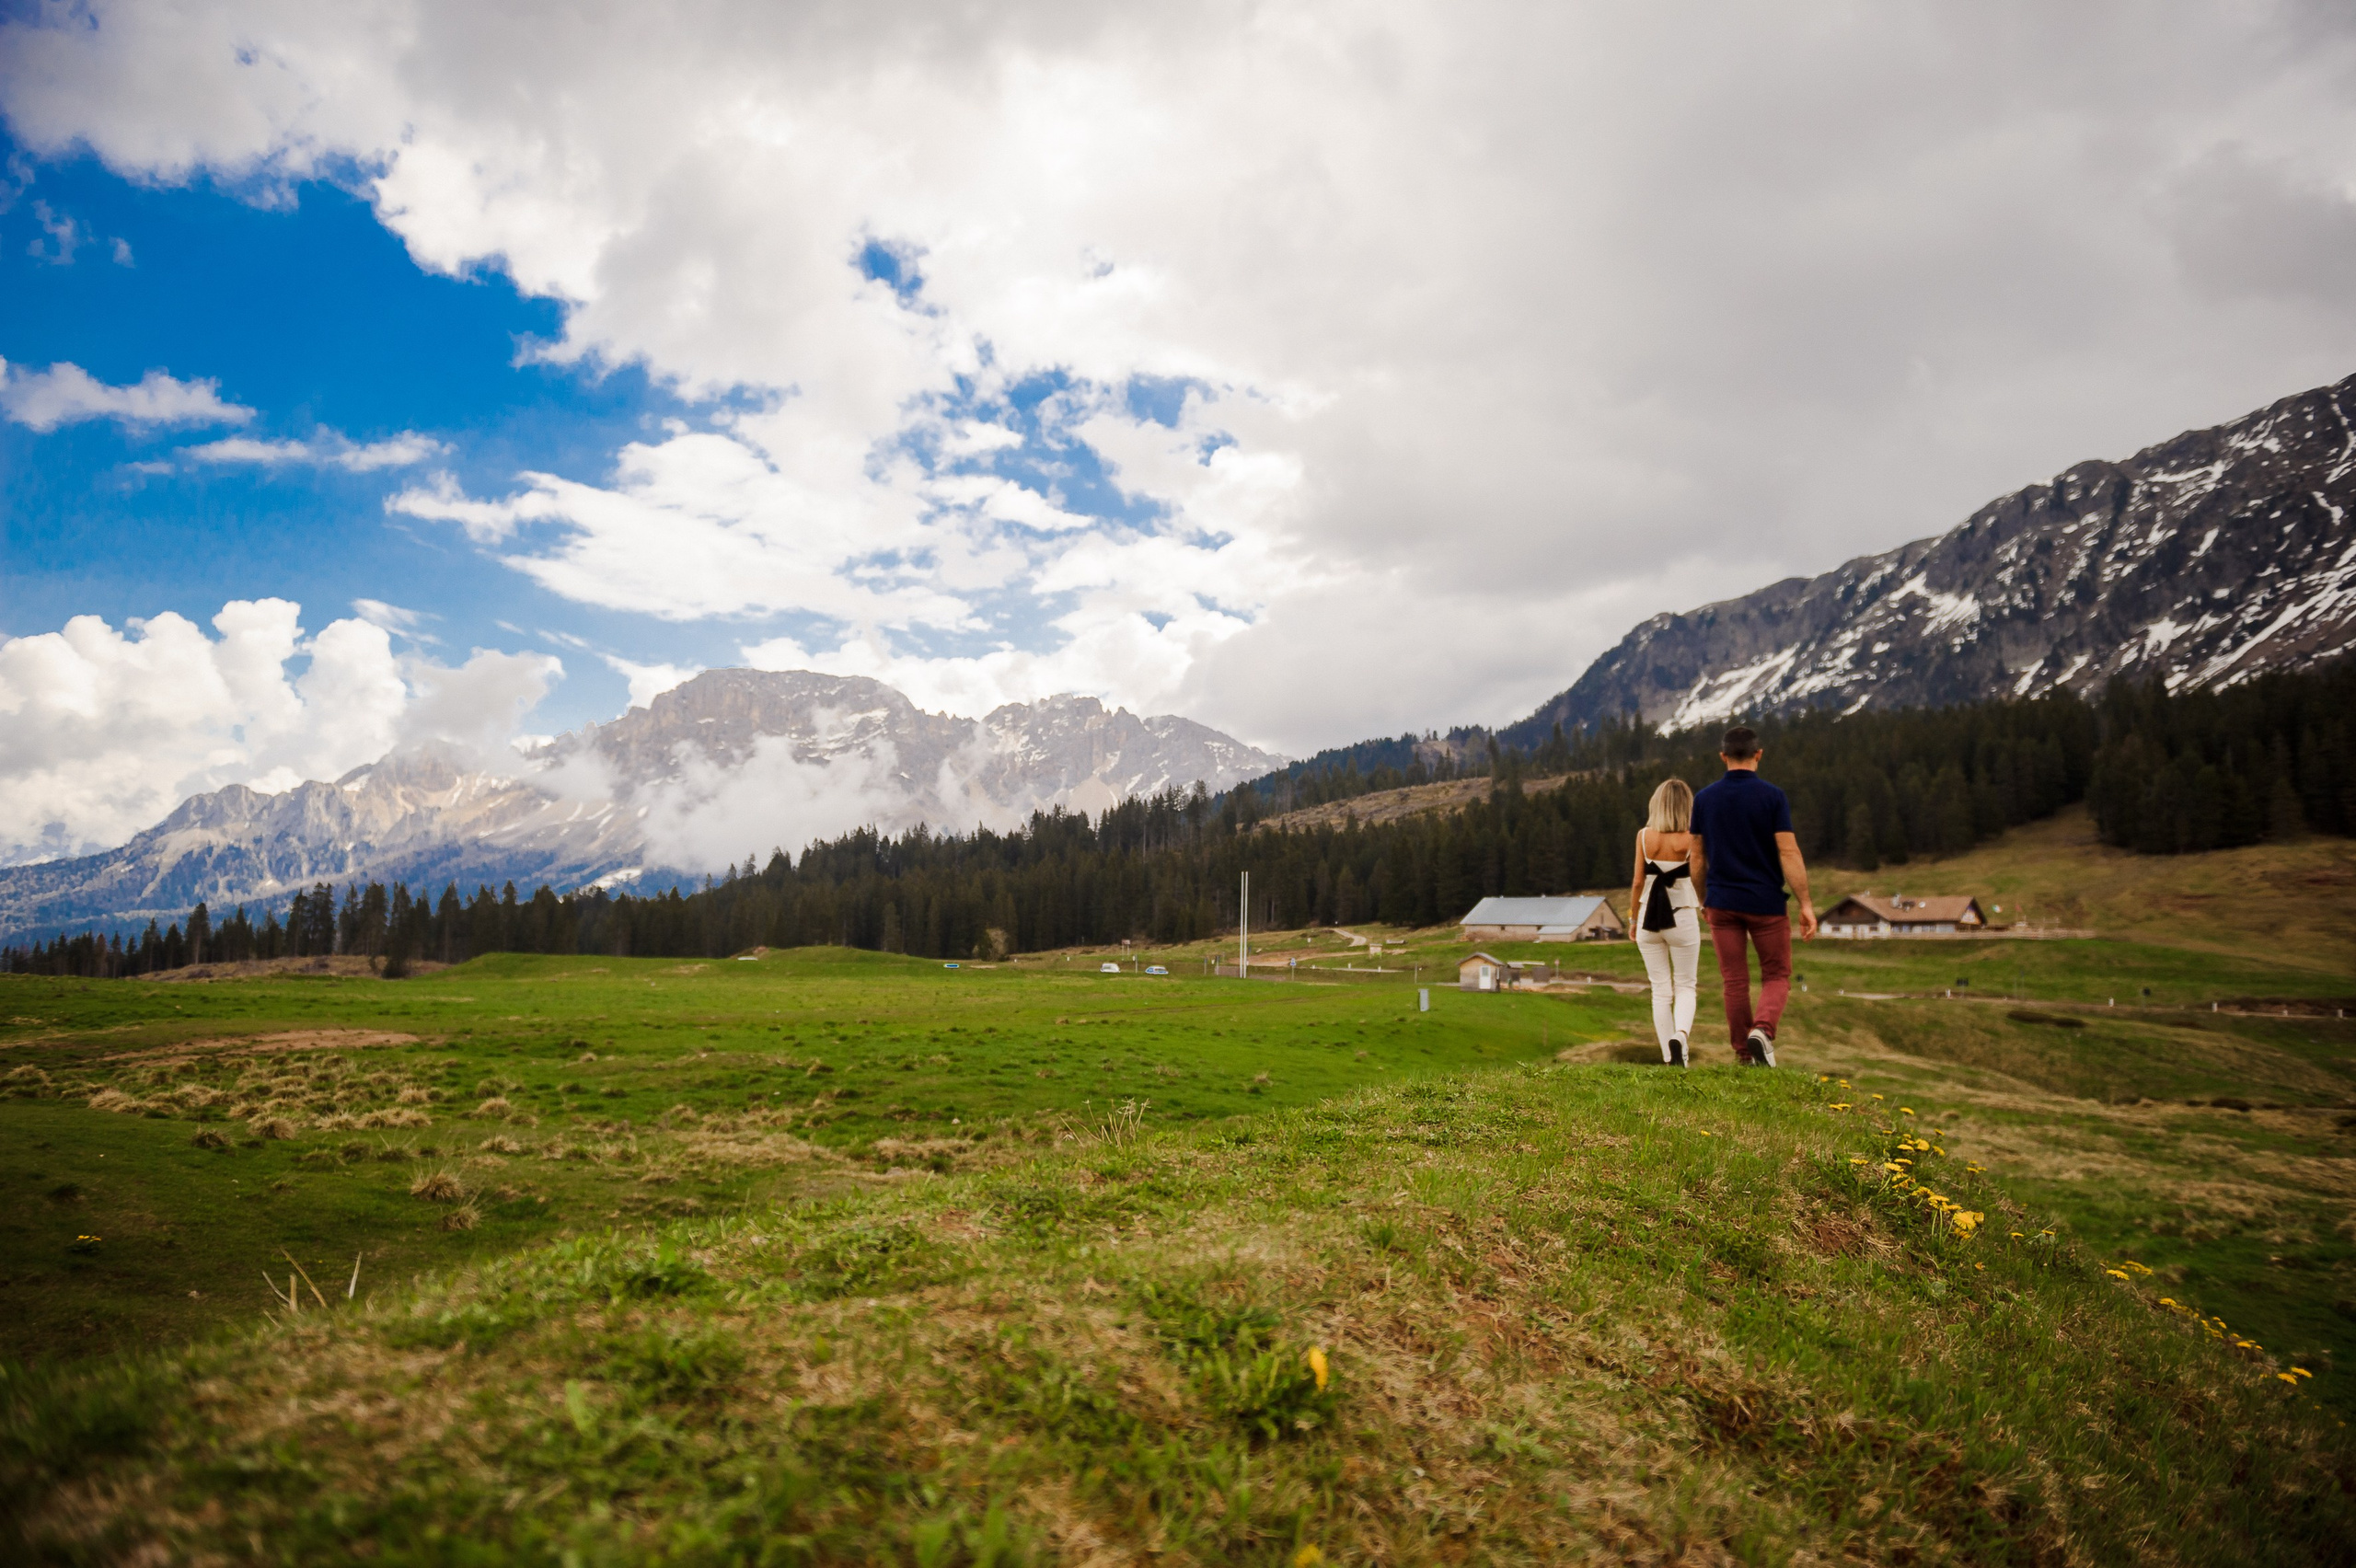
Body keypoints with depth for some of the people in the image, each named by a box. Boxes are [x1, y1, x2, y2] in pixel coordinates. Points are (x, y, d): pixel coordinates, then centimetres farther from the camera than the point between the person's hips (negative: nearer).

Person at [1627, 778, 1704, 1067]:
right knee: (1685, 986, 10)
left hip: (1649, 917, 2)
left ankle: (1670, 1057, 7)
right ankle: (1680, 1035, -18)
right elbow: (1698, 877, -11)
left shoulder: (1644, 835, -2)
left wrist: (1633, 917, 10)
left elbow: (1638, 882, -1)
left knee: (1661, 990, 10)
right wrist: (1705, 905, 8)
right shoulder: (1692, 837, -7)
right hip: (1682, 917, -2)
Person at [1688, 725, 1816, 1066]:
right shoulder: (1772, 796, -8)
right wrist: (1806, 904, -9)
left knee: (1735, 982, 8)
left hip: (1722, 902, 2)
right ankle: (1763, 1030, -17)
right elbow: (1789, 852, -12)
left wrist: (1701, 898, 20)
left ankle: (1745, 1057, 12)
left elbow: (1696, 855, 7)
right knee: (1776, 977, 10)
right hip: (1765, 903, -2)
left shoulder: (1704, 799, 1)